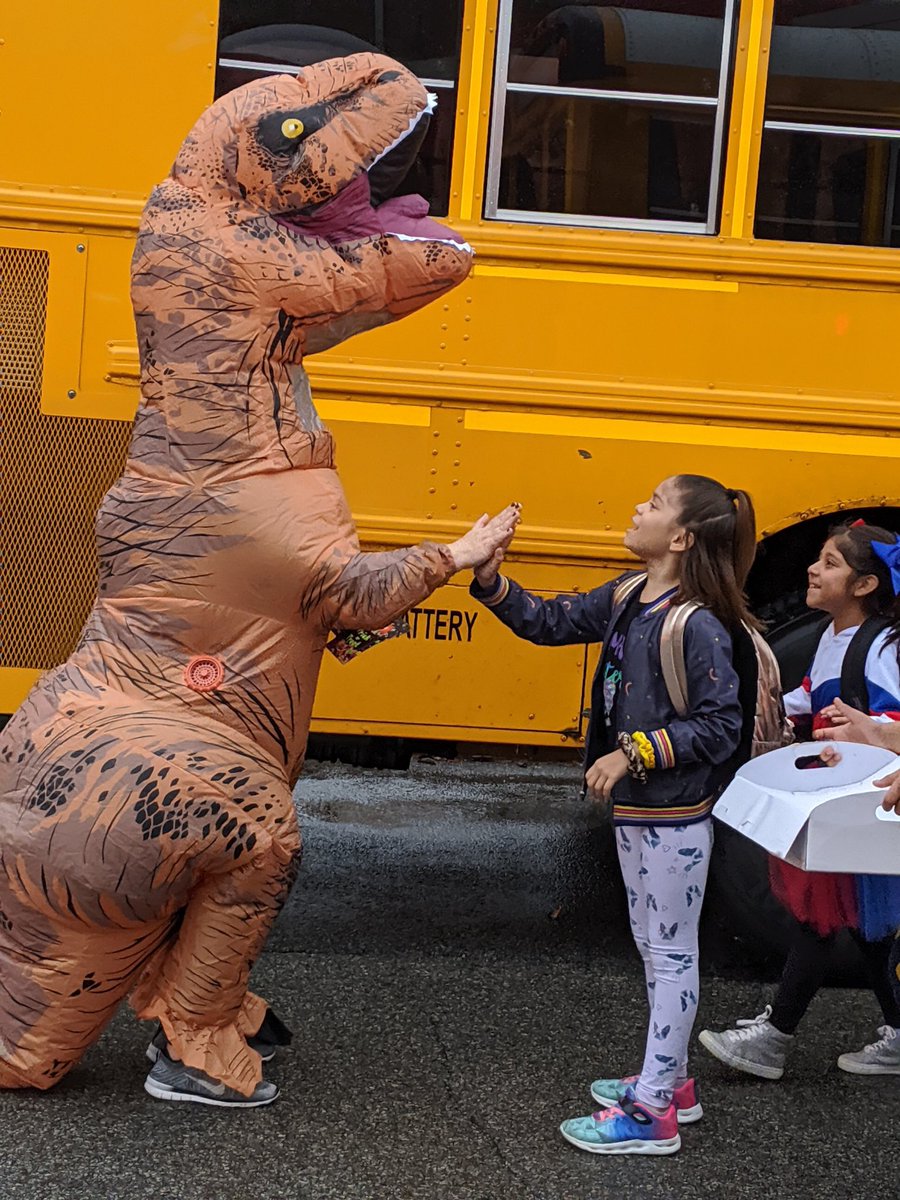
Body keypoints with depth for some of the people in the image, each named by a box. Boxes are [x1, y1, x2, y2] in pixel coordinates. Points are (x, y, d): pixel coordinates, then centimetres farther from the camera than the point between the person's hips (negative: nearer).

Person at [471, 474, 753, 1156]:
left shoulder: (698, 626, -22)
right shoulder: (626, 599, 3)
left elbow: (720, 724, -23)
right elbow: (551, 623, 10)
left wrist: (635, 752, -25)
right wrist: (491, 582, -4)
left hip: (676, 817, -9)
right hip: (635, 808, 9)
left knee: (672, 953, 1)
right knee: (653, 946, 20)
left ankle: (653, 1113, 7)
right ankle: (670, 1079, 34)